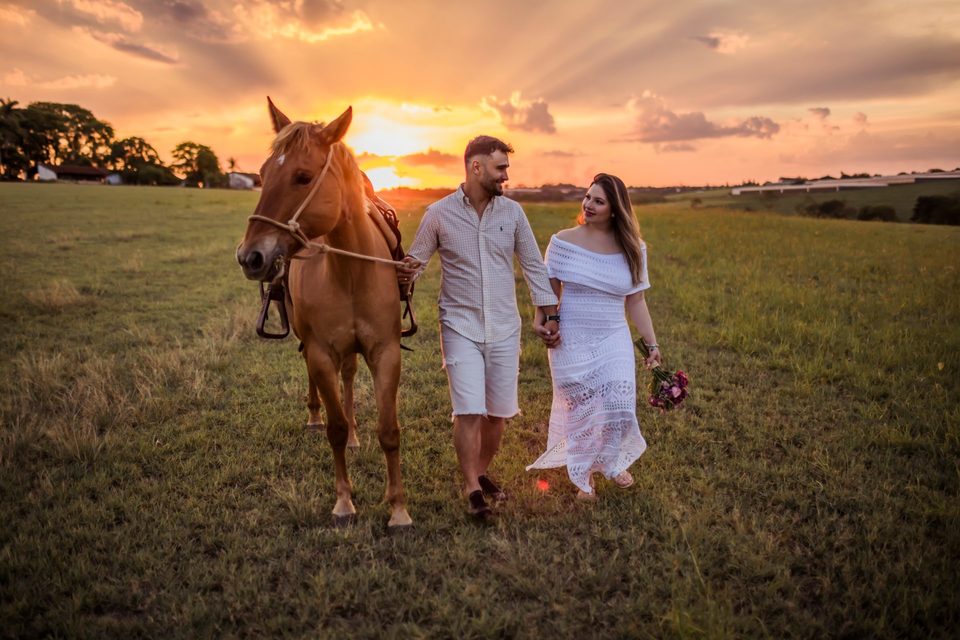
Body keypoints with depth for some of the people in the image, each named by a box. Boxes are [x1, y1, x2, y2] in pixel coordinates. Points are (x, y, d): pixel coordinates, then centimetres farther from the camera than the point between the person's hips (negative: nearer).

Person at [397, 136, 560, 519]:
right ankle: (472, 490, 6)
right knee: (469, 411, -9)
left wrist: (549, 315, 6)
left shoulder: (512, 212, 2)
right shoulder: (439, 213, -4)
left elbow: (533, 266, 9)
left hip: (504, 329, 3)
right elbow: (415, 261, 2)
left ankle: (481, 472, 32)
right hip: (461, 327, -3)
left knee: (498, 412, 9)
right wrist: (406, 274, -22)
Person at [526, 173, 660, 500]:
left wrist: (651, 343, 6)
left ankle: (611, 462, 30)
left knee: (619, 407, -2)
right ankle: (582, 477, 29)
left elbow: (635, 301, 6)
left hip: (613, 341, 2)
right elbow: (550, 292, 1)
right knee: (579, 410, 6)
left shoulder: (632, 249, 1)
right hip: (571, 341, -1)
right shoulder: (564, 242, -5)